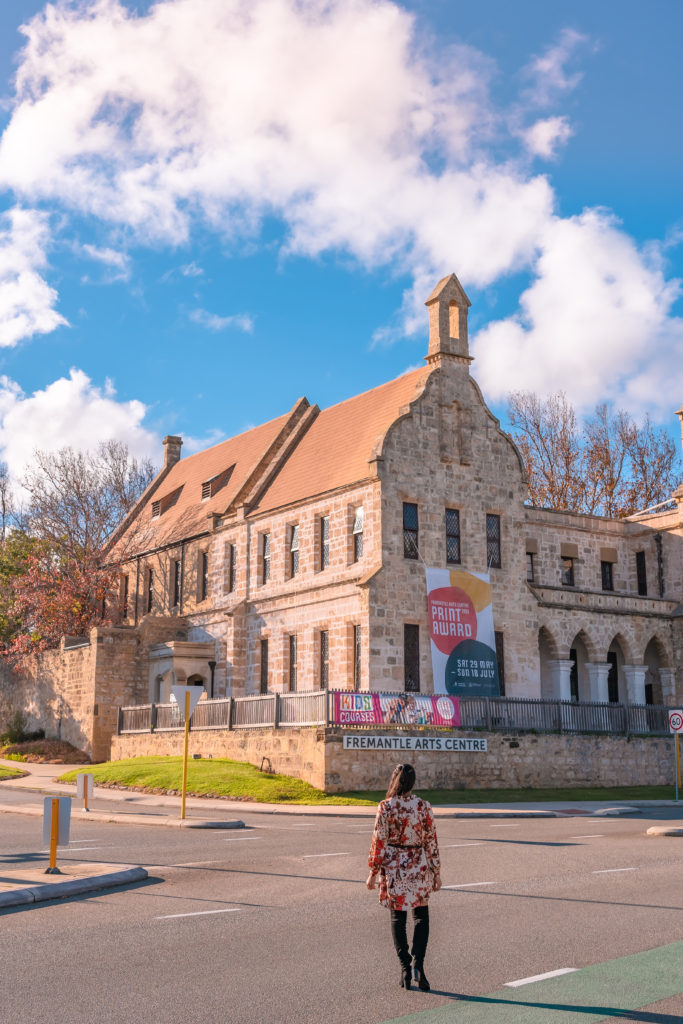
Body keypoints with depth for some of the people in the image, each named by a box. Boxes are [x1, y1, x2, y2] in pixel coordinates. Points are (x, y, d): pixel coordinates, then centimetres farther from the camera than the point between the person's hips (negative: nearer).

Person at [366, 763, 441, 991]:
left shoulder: (386, 807, -11)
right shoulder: (423, 807, -6)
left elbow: (379, 842, -8)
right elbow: (431, 842, -2)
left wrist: (373, 872, 2)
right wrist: (436, 873, 7)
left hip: (393, 868, -1)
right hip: (419, 867, 1)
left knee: (398, 917, 13)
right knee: (421, 915, 14)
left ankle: (405, 968, 13)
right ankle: (418, 963, -2)